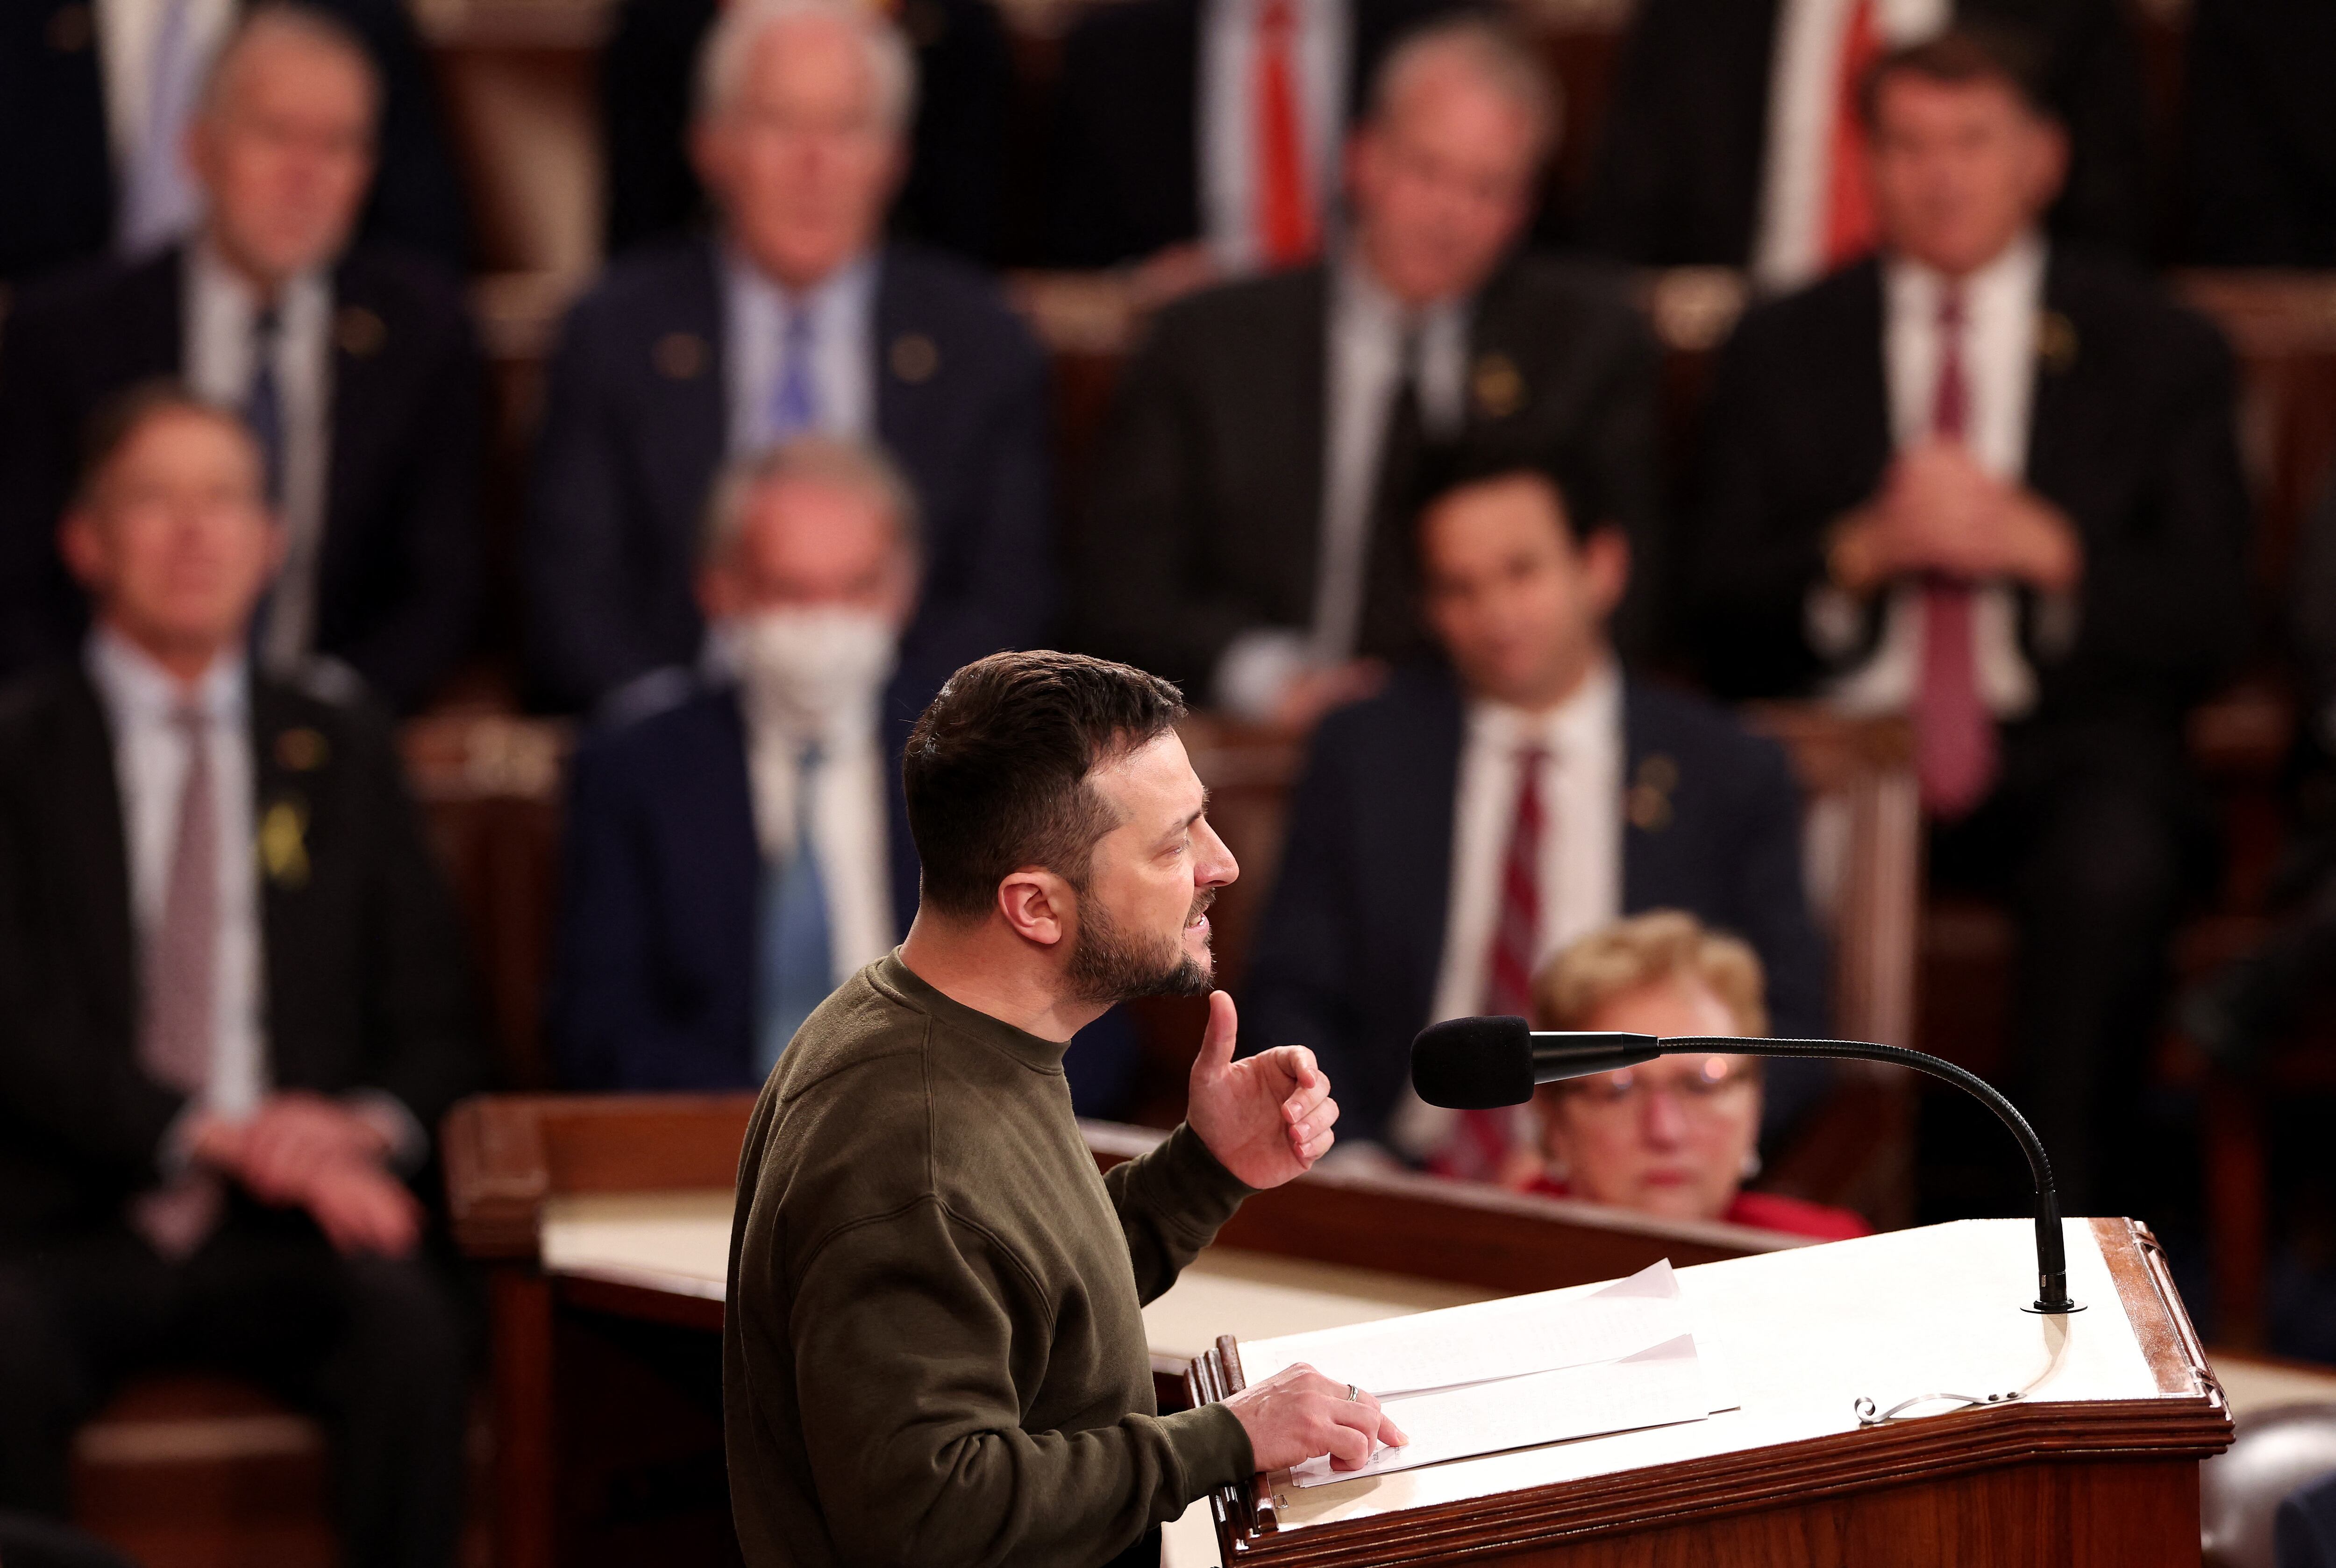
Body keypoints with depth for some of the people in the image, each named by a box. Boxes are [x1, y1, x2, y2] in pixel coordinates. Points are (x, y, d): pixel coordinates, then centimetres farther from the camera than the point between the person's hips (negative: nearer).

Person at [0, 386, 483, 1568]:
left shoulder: (341, 752, 18)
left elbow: (435, 1022, 16)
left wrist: (370, 1125, -9)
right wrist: (209, 1134, -17)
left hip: (292, 1241, 2)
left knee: (414, 1331, -32)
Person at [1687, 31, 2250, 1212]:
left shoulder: (2159, 353, 11)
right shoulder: (1784, 352, 15)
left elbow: (2208, 626, 5)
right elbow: (1722, 619, 9)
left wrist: (2041, 547, -12)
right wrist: (1861, 553, -11)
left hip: (2065, 741, -1)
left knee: (2111, 868, -37)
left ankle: (2052, 1196, -25)